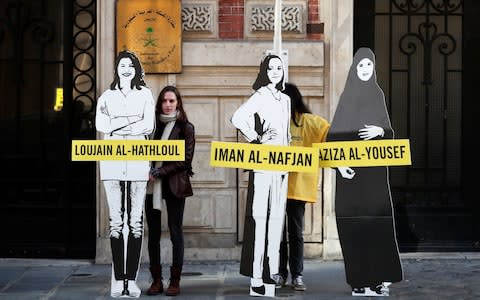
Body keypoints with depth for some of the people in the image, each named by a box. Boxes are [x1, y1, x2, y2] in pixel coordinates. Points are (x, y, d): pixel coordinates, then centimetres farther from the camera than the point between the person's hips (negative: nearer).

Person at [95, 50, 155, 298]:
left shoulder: (145, 95, 13)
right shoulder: (107, 96, 14)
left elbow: (148, 127, -1)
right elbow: (101, 125, -3)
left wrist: (116, 126, -5)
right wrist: (132, 121, -8)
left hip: (137, 160, 0)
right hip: (112, 162, 0)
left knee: (136, 221, -3)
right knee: (116, 220, -3)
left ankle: (131, 279, -1)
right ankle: (118, 279, -2)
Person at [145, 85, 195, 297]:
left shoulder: (185, 128, 0)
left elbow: (186, 159, -5)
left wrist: (161, 172, -12)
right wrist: (149, 172, -5)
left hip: (175, 185, -4)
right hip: (152, 185, 4)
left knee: (176, 232, 0)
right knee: (153, 233, 4)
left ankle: (175, 281, 5)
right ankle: (156, 280, 10)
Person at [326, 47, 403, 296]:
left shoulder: (377, 94, 12)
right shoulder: (347, 96, 4)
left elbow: (389, 131, 15)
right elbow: (334, 134, 0)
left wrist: (380, 131, -9)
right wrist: (339, 162, -13)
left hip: (375, 168, 2)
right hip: (351, 168, -2)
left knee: (378, 220, -5)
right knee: (354, 223, -4)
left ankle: (381, 276, 0)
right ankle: (360, 280, -1)